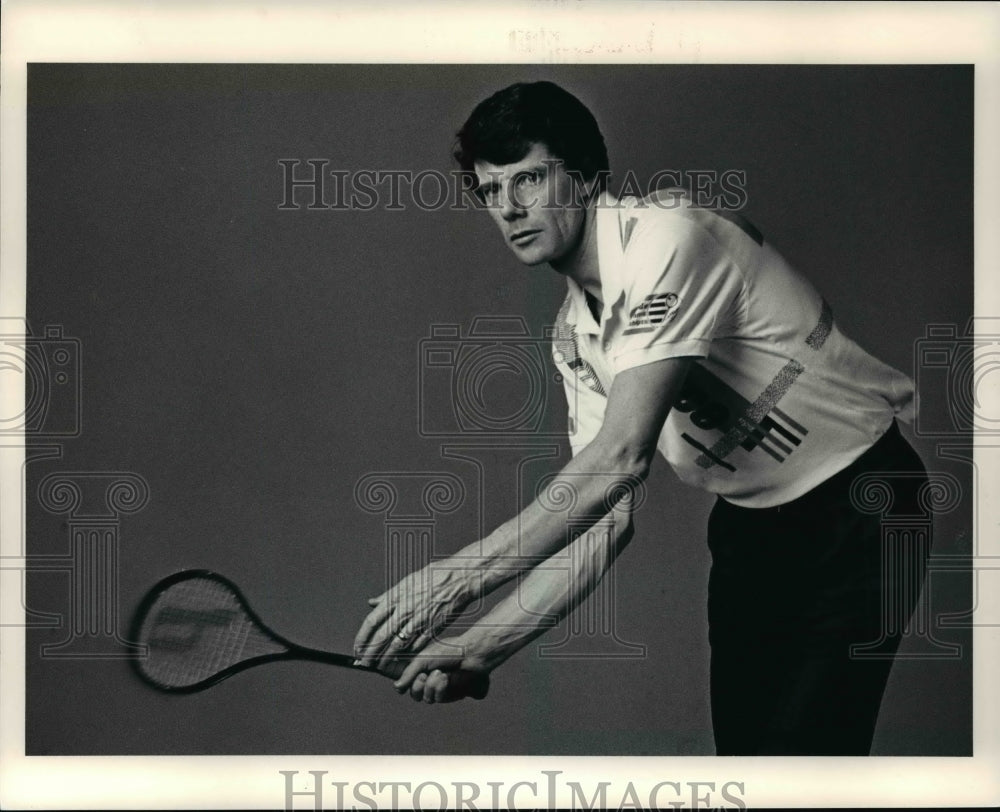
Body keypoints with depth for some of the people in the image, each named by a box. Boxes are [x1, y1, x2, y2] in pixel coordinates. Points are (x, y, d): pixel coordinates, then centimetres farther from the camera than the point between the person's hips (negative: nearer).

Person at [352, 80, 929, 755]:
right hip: (751, 526, 8)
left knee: (805, 754, -13)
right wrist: (480, 647, -9)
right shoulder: (574, 334, 2)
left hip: (854, 515, -7)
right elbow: (605, 519, 0)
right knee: (739, 744, 6)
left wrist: (460, 577, -33)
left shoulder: (669, 236, -24)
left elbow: (623, 455, -33)